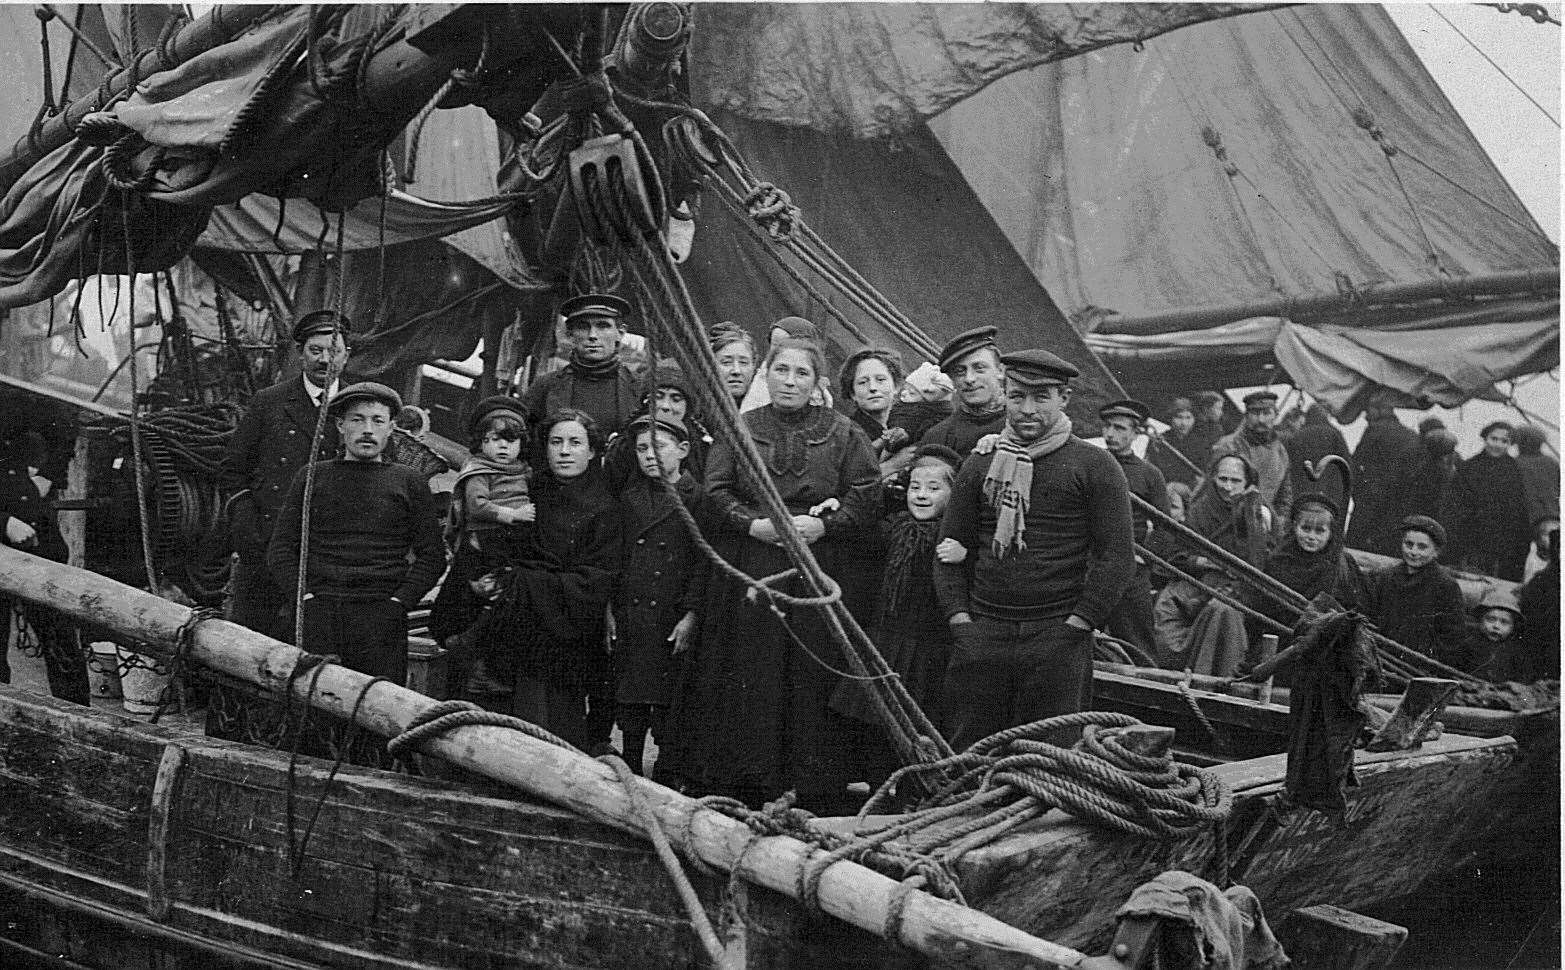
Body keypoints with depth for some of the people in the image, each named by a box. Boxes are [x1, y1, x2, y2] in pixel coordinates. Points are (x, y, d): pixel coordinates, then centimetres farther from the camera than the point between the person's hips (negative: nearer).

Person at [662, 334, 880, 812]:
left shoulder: (842, 434, 7)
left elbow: (867, 498, 2)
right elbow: (716, 491, 3)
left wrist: (824, 525, -12)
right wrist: (753, 524, -12)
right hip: (747, 573, 1)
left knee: (811, 676, -2)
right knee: (748, 678, -1)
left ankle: (818, 798, 5)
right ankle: (743, 786, 7)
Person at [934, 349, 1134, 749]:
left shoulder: (1095, 466, 3)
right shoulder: (979, 464, 14)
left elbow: (1117, 559, -2)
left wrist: (1074, 629, -9)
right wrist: (960, 622, 1)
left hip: (1058, 639, -3)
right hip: (981, 636, 3)